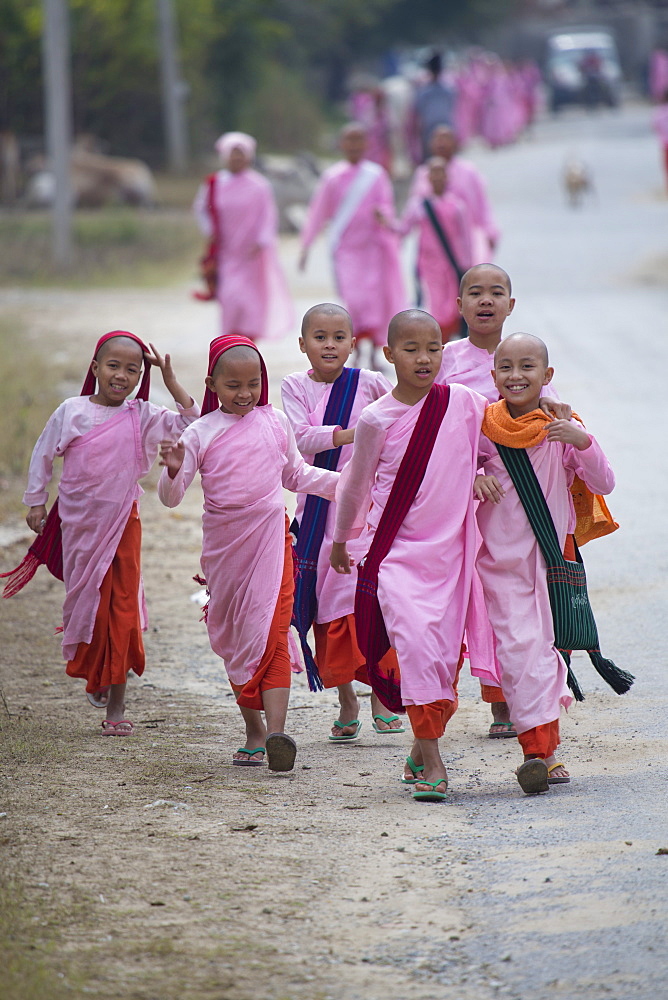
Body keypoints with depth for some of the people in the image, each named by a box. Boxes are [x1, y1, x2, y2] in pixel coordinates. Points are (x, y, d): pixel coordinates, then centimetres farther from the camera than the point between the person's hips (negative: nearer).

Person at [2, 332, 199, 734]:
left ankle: (116, 705, 0)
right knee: (87, 604, 7)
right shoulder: (71, 411, -2)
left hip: (122, 522, 0)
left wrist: (171, 381, -12)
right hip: (78, 522, 0)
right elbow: (44, 455, 8)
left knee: (123, 609, -4)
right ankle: (94, 675, 30)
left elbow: (190, 423, -7)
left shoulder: (142, 416, -2)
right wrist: (36, 501, 9)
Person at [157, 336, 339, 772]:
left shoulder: (275, 422, 5)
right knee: (232, 638, 10)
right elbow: (172, 497, -2)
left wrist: (342, 481, 11)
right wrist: (173, 471, -23)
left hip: (270, 538, -1)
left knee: (271, 633, -15)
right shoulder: (201, 433, 0)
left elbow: (296, 474, 21)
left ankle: (276, 730, -26)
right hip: (223, 543, 1)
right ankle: (254, 729, 23)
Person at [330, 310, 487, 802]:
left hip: (449, 549, 2)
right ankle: (431, 759, -16)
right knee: (416, 639, -18)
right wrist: (341, 539, 21)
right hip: (394, 549, -2)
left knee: (446, 652, 2)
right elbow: (356, 481, 10)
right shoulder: (376, 418, -5)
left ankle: (423, 746, 21)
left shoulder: (465, 403, -3)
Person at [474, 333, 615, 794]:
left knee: (545, 648, 4)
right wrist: (472, 480, -12)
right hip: (500, 557, -1)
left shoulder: (561, 430, -3)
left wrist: (583, 443, -23)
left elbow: (603, 485, -6)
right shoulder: (483, 427, -2)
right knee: (518, 646, -12)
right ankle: (541, 749, -13)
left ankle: (545, 744, 17)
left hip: (552, 554, 1)